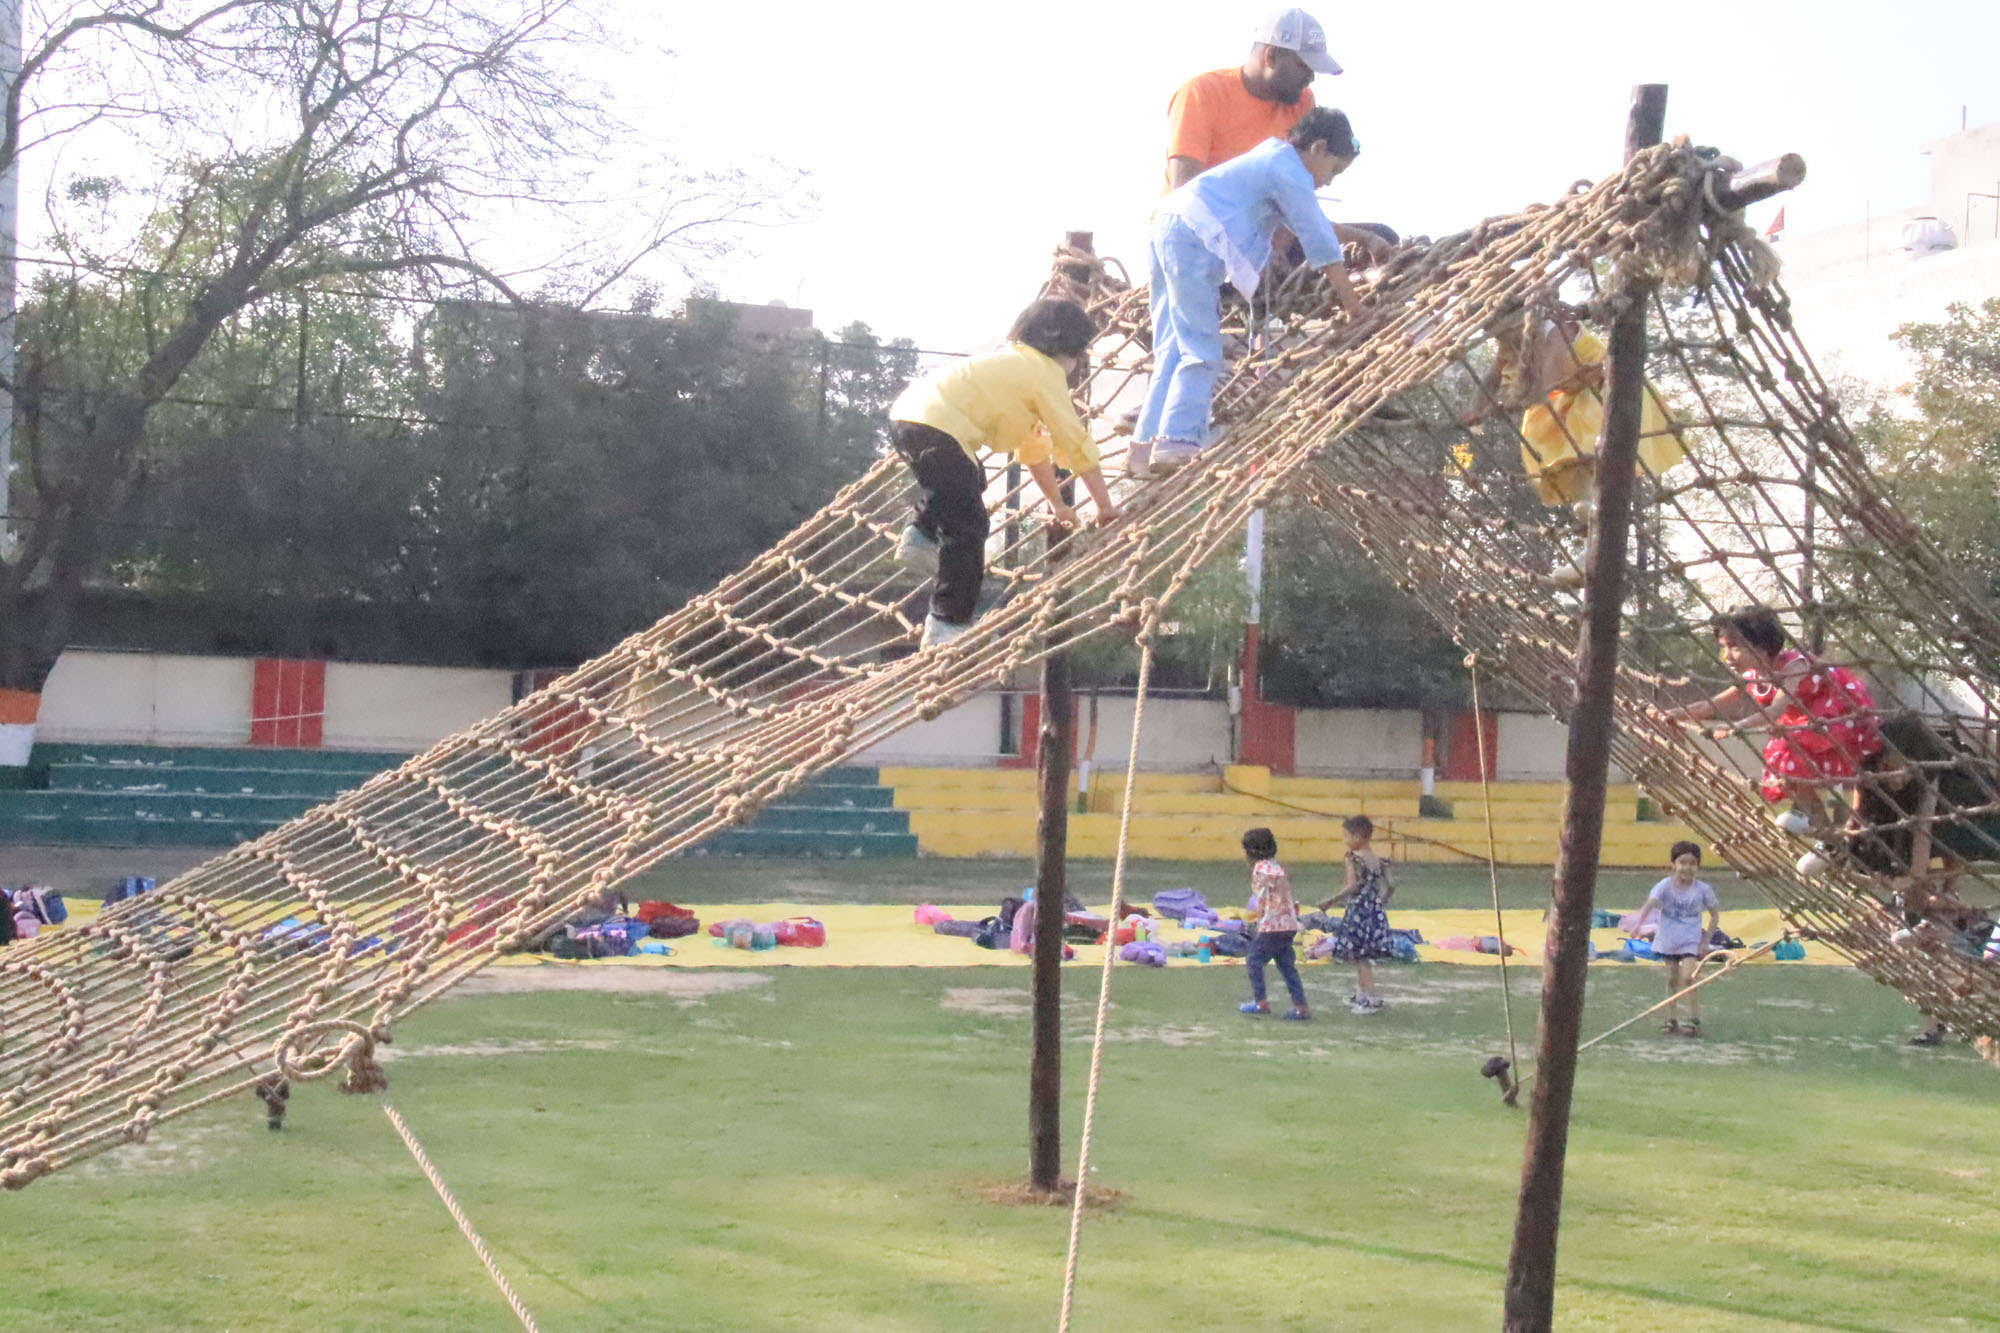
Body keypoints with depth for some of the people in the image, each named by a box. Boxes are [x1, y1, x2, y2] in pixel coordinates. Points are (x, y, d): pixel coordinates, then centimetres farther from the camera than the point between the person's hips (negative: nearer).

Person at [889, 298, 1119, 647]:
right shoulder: (1045, 371, 1)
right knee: (968, 528, -7)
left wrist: (1057, 503, 37)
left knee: (972, 481, 35)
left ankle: (921, 539, 22)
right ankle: (948, 627, -6)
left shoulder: (1015, 359, 28)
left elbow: (1035, 443, 33)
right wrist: (1105, 507, 8)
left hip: (904, 413, 10)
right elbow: (1075, 443, 0)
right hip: (934, 430, -10)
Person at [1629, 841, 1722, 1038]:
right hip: (1667, 940, 2)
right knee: (1672, 980, 11)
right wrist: (1639, 924, -45)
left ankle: (1695, 1021, -7)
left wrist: (1706, 940, -3)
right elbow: (1649, 904, -26)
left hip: (1691, 942, -2)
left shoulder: (1702, 889, -7)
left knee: (1688, 977, -16)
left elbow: (1715, 915, 4)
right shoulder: (1665, 886, -11)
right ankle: (1672, 1020, 22)